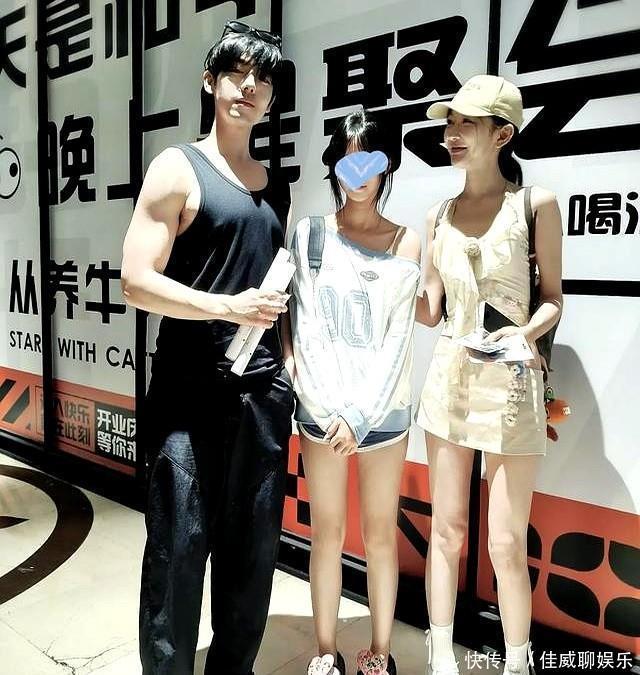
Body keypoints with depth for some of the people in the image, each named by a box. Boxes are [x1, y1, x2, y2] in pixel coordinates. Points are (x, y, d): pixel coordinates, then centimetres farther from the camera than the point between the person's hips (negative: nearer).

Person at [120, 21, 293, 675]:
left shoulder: (276, 186, 16)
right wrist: (228, 307, -18)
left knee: (255, 541, 13)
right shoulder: (178, 168, -1)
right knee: (180, 541, 2)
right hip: (190, 388, -5)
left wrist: (288, 356, 10)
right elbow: (136, 281, -9)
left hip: (264, 388, 6)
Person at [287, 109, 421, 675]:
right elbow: (308, 327, -5)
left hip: (385, 408, 0)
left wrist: (360, 415, -12)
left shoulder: (407, 244, 2)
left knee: (381, 533, 10)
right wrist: (332, 409, -14)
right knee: (327, 532, 9)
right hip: (321, 407, 0)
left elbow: (398, 341, -4)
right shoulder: (309, 235, 2)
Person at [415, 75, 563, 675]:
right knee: (446, 531, 11)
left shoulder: (535, 204, -3)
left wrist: (526, 331, -18)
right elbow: (428, 310, 8)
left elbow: (552, 297, 1)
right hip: (449, 378, 4)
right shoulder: (440, 216, 8)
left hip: (511, 383, -3)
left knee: (507, 545, 3)